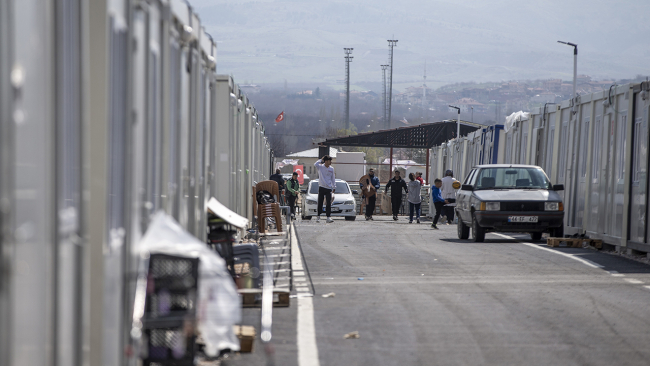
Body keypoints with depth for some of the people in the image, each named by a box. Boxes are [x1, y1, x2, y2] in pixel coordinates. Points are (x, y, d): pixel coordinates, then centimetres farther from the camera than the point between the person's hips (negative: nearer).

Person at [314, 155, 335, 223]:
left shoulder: (331, 168, 8)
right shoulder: (320, 167, -2)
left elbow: (333, 178, 15)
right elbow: (315, 164, -24)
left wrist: (334, 187, 10)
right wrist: (321, 159, -10)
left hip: (329, 188, 2)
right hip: (321, 187, -2)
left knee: (329, 203, -6)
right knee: (320, 203, 4)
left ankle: (328, 217, -10)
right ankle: (318, 216, 15)